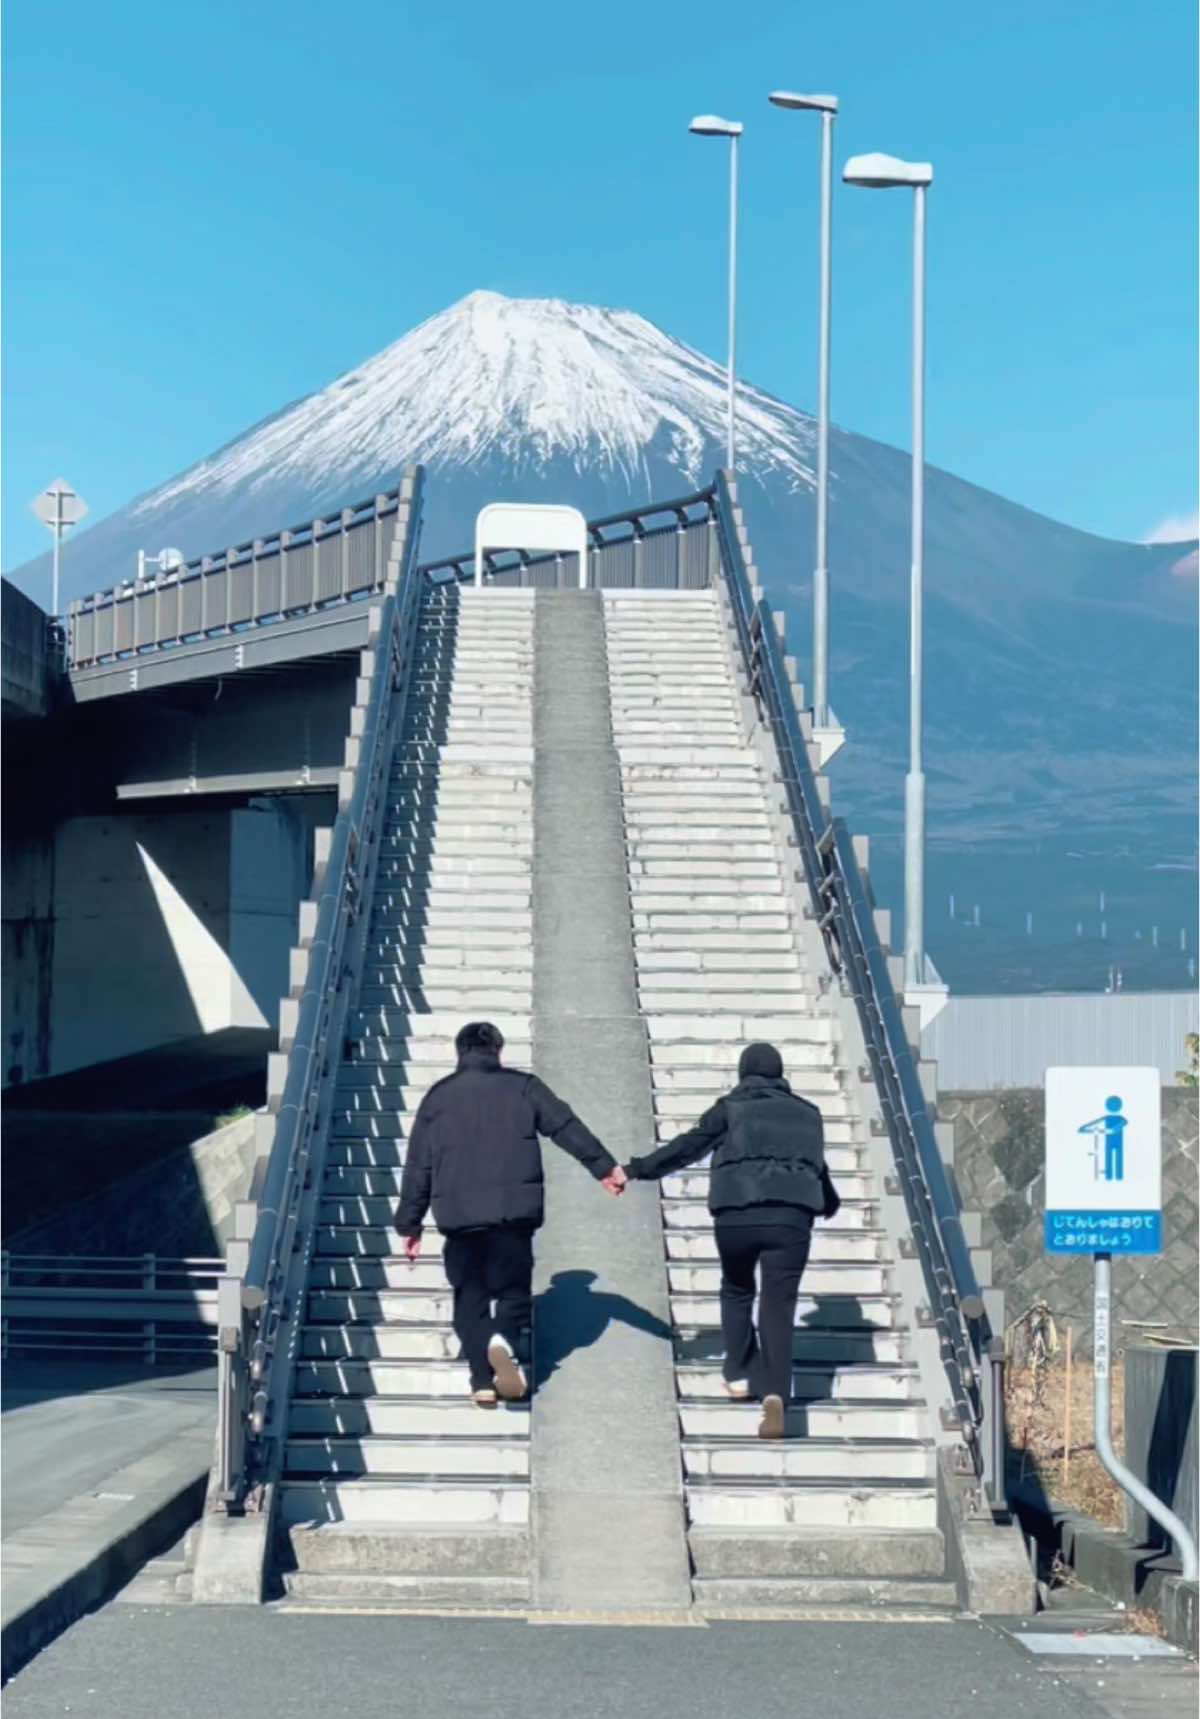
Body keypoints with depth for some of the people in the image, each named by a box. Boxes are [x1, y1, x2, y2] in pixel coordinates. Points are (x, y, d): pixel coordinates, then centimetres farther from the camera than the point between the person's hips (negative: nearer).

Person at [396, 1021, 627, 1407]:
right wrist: (604, 1166, 5)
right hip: (513, 1211, -1)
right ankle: (504, 1339, -25)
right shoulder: (522, 1086, 10)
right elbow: (566, 1126, 3)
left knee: (469, 1296, 10)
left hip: (457, 1213, 1)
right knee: (513, 1287, 6)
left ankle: (482, 1379, 1)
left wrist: (410, 1223, 16)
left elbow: (418, 1165, 12)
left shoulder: (438, 1096, 13)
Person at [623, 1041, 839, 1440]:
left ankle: (739, 1374, 20)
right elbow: (817, 1164, 36)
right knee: (778, 1304, -1)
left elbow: (687, 1147, 6)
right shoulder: (805, 1113, 22)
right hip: (792, 1216, 1)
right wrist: (830, 1201, 57)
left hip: (736, 1213, -1)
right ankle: (775, 1392, -19)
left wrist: (638, 1169, 14)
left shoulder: (731, 1108, 12)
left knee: (737, 1289, 25)